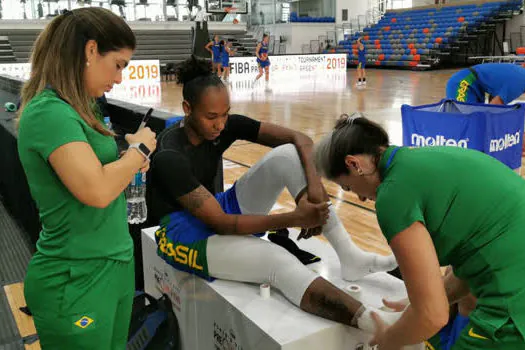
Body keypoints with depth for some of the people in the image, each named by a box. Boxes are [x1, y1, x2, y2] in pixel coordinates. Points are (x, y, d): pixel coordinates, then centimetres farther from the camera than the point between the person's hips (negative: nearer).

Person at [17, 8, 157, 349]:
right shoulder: (49, 111, -21)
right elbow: (97, 190, -30)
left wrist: (130, 154, -4)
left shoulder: (73, 109, 8)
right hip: (77, 282, -8)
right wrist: (139, 149, -15)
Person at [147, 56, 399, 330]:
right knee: (276, 260, -36)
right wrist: (293, 219, -33)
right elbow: (220, 223, -28)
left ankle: (350, 257, -22)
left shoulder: (226, 125, -8)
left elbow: (299, 139, -10)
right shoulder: (169, 156, -26)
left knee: (288, 154, -17)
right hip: (184, 233, -6)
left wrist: (314, 184, -29)